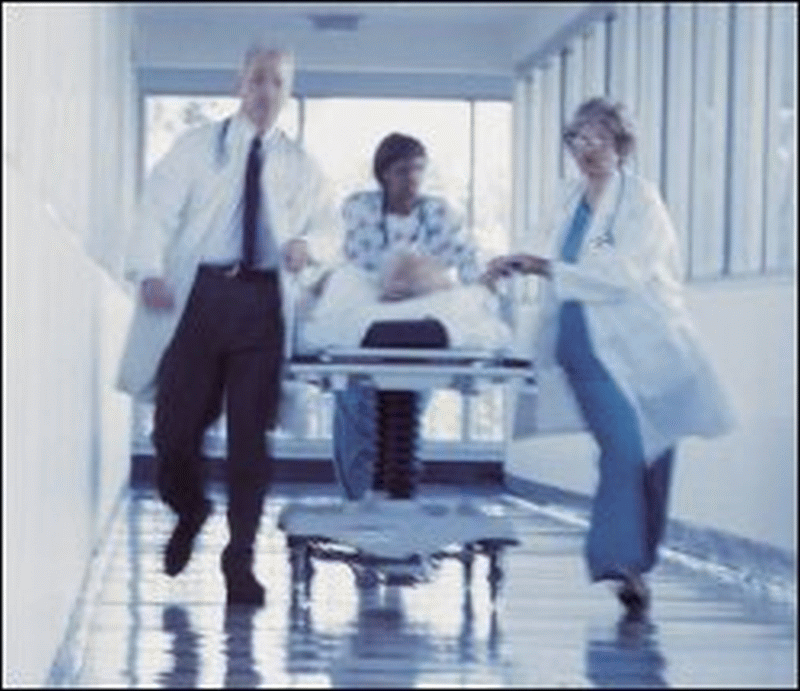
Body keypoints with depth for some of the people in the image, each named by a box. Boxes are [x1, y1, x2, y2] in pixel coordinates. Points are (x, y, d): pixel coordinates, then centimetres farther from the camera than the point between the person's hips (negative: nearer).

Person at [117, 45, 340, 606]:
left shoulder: (299, 166, 18)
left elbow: (330, 228, 18)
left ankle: (241, 559, 6)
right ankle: (190, 512, 30)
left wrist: (310, 245, -6)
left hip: (263, 301, 1)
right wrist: (150, 271, -14)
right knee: (176, 425, -1)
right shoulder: (197, 147, 11)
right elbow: (159, 210, 2)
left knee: (252, 433, -2)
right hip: (199, 292, -1)